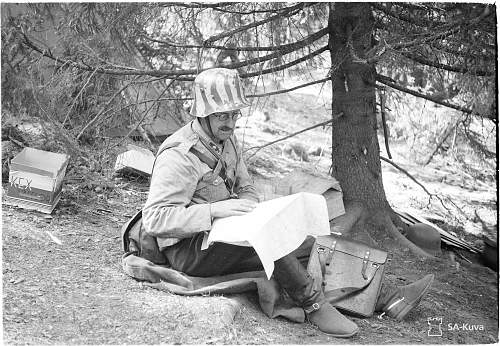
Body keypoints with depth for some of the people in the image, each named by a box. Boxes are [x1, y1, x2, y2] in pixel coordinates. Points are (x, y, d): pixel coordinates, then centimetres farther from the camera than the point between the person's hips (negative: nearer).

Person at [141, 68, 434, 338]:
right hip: (189, 250, -8)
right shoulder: (179, 155, -20)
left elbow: (246, 187, 15)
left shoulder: (227, 138, 8)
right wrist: (215, 209, -32)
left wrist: (249, 206, -10)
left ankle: (380, 297, -10)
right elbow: (154, 219, -25)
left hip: (223, 235, 8)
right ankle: (314, 304, -21)